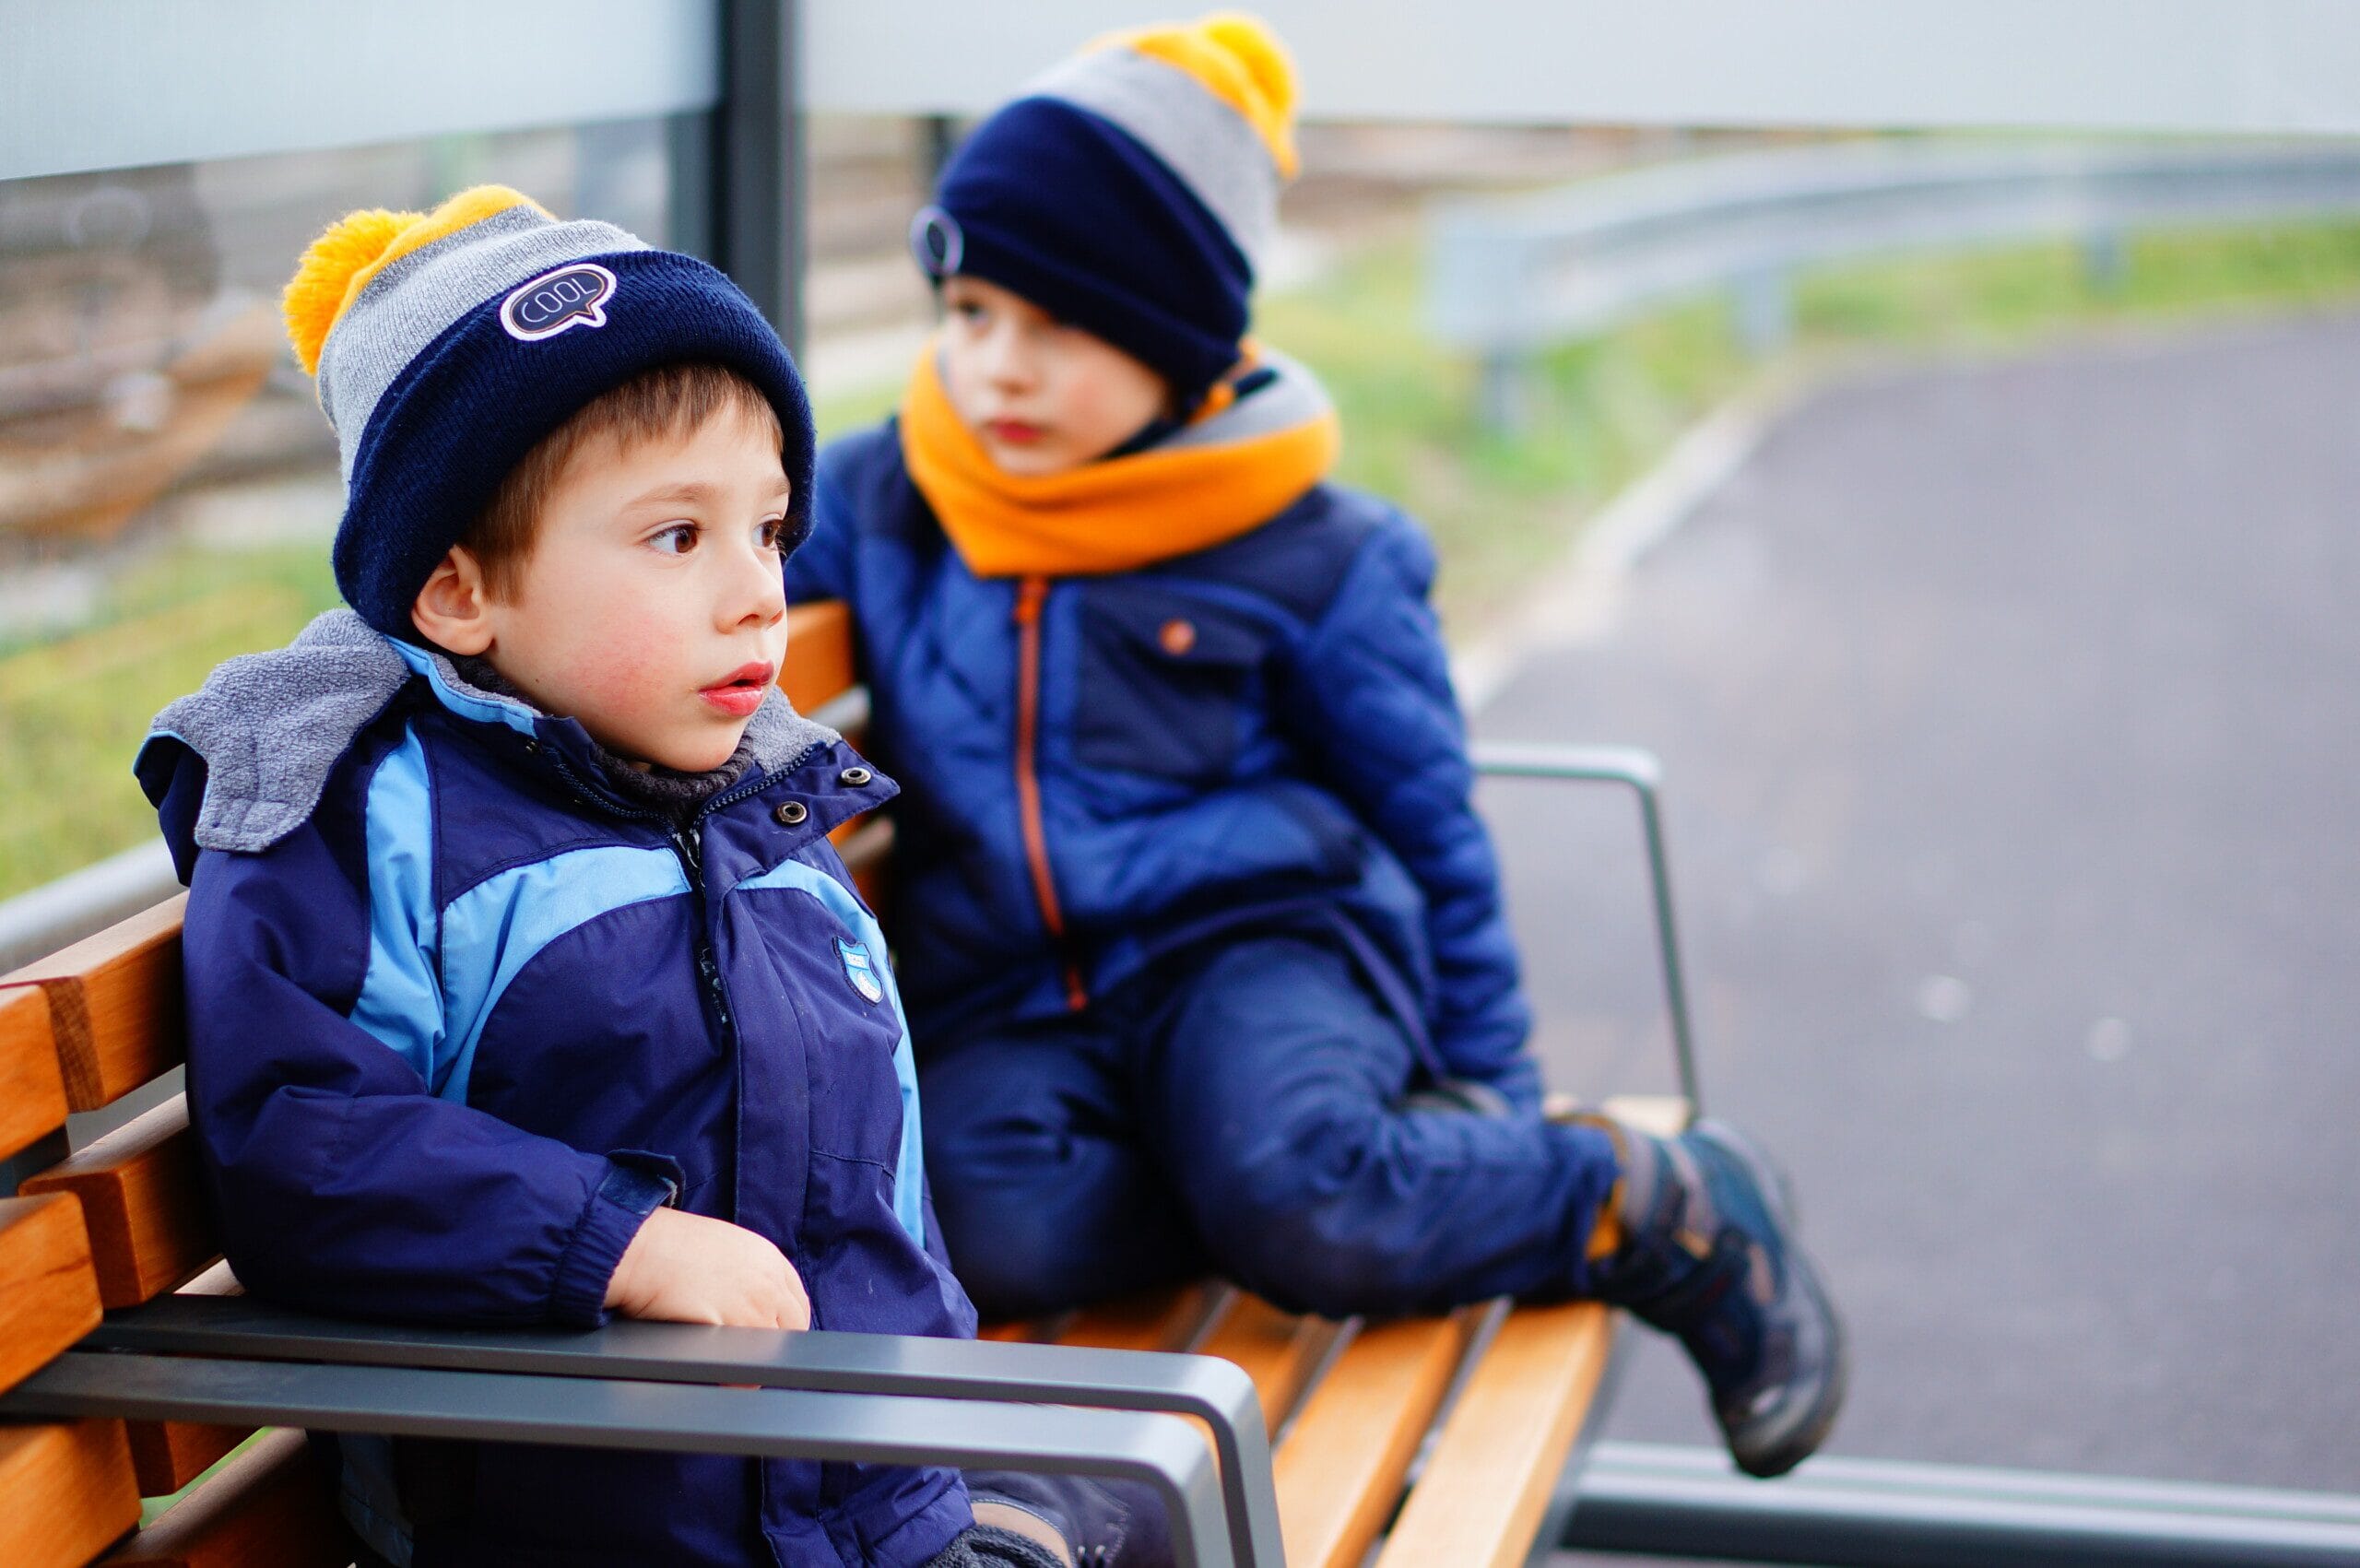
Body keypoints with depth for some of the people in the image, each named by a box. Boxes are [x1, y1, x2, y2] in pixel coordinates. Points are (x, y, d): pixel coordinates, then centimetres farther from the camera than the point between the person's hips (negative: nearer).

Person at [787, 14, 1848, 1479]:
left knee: (1299, 1205, -36)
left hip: (1254, 938, -2)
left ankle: (1667, 1209, -8)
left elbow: (1430, 824, 8)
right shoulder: (882, 498, 8)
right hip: (1007, 996, 3)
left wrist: (1491, 1097, 11)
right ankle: (1364, 1156, -11)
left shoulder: (1308, 557, 1)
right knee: (998, 1225, -33)